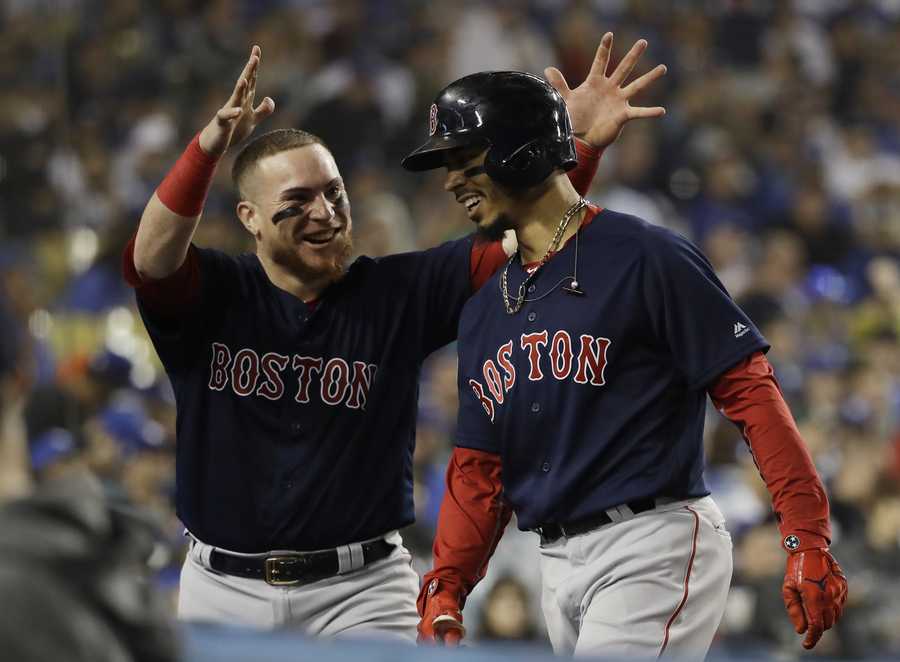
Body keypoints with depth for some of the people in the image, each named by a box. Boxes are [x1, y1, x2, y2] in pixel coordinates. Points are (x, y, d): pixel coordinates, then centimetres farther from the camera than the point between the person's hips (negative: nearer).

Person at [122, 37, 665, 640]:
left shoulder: (398, 294, 2)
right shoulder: (215, 295, -1)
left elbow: (512, 243, -4)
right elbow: (153, 256, -22)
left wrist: (584, 145, -19)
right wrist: (211, 146, -38)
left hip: (360, 593, 0)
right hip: (223, 591, 0)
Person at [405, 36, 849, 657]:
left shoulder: (646, 257, -8)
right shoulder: (485, 309, 16)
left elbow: (752, 391, -11)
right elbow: (478, 469, 18)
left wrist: (809, 542, -17)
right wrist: (445, 590, 5)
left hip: (655, 543, -8)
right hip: (560, 560, 8)